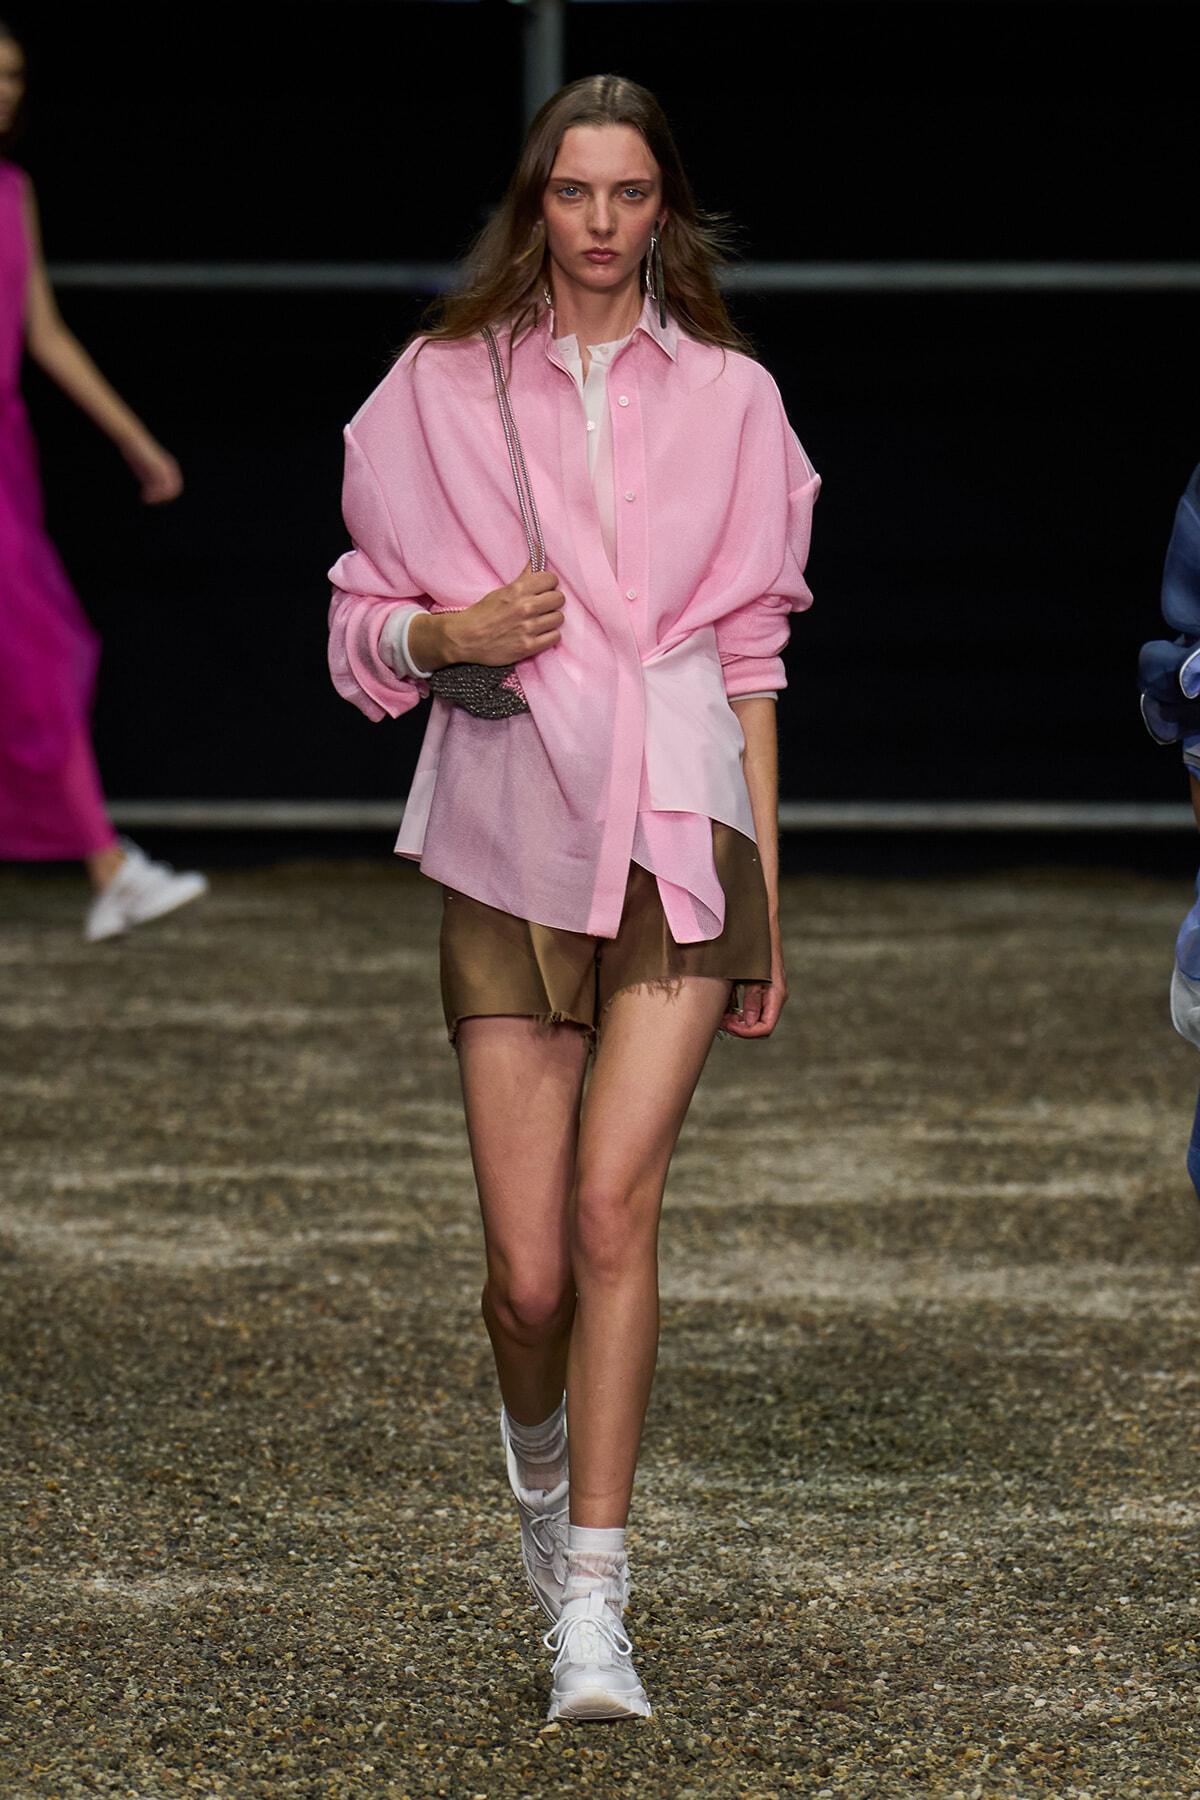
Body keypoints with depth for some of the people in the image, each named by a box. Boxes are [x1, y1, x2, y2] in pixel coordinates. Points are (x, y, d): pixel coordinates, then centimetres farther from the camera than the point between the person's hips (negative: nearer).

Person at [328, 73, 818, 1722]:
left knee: (612, 1202, -18)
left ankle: (592, 1611, -15)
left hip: (680, 836, 0)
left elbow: (751, 652, 10)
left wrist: (768, 892, 8)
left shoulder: (730, 398, 8)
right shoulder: (443, 389, 6)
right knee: (528, 1267, -2)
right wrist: (456, 632, -11)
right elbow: (367, 624, 12)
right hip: (511, 841, 1)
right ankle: (546, 1470, 33)